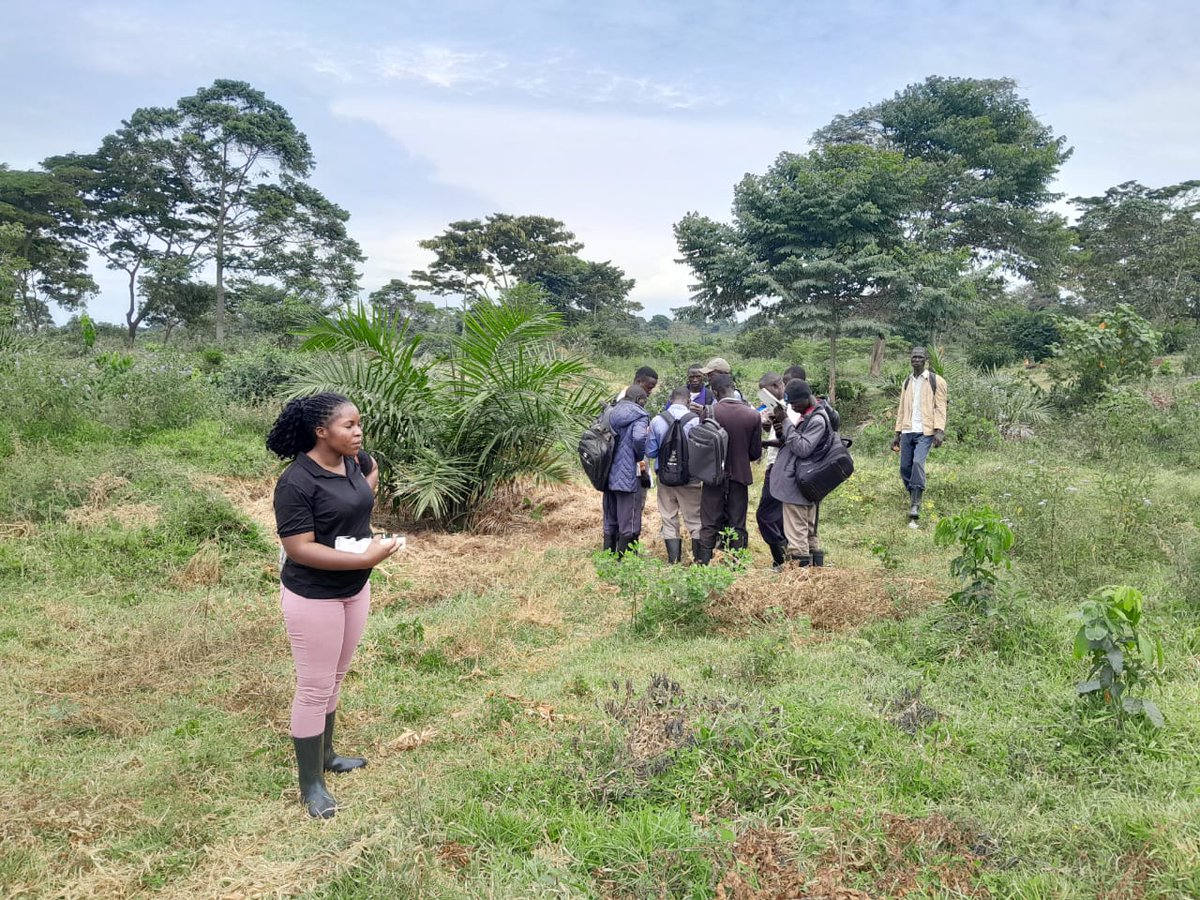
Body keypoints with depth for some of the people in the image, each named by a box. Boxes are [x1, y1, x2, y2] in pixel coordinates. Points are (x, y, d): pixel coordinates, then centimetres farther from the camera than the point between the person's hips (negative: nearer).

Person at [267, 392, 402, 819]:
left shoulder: (354, 460, -2)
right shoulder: (296, 483, -24)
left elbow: (372, 470, 23)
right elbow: (299, 548, -26)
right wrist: (365, 559, -30)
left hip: (355, 589, 8)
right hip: (313, 597, -8)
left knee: (335, 678, 22)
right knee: (315, 688, 3)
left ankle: (325, 755, 40)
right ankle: (310, 784, 17)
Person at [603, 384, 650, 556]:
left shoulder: (612, 414, 12)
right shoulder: (639, 417, -9)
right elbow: (639, 437, -28)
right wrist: (640, 455, -9)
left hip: (609, 476, 7)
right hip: (629, 477, -7)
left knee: (610, 523, 15)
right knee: (628, 525, 2)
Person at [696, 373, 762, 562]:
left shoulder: (710, 412, -13)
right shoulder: (753, 415, -7)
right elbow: (756, 452, 0)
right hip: (740, 474, 1)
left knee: (709, 524, 7)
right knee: (737, 525, 10)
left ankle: (704, 562, 6)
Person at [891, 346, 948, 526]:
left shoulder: (936, 382, 1)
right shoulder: (907, 382, 18)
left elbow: (940, 408, -4)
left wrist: (939, 430, -16)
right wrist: (898, 433, 16)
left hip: (925, 432, -6)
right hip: (907, 431, 6)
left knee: (918, 463, -22)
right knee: (905, 467, 2)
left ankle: (915, 506, -22)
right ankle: (914, 500, 18)